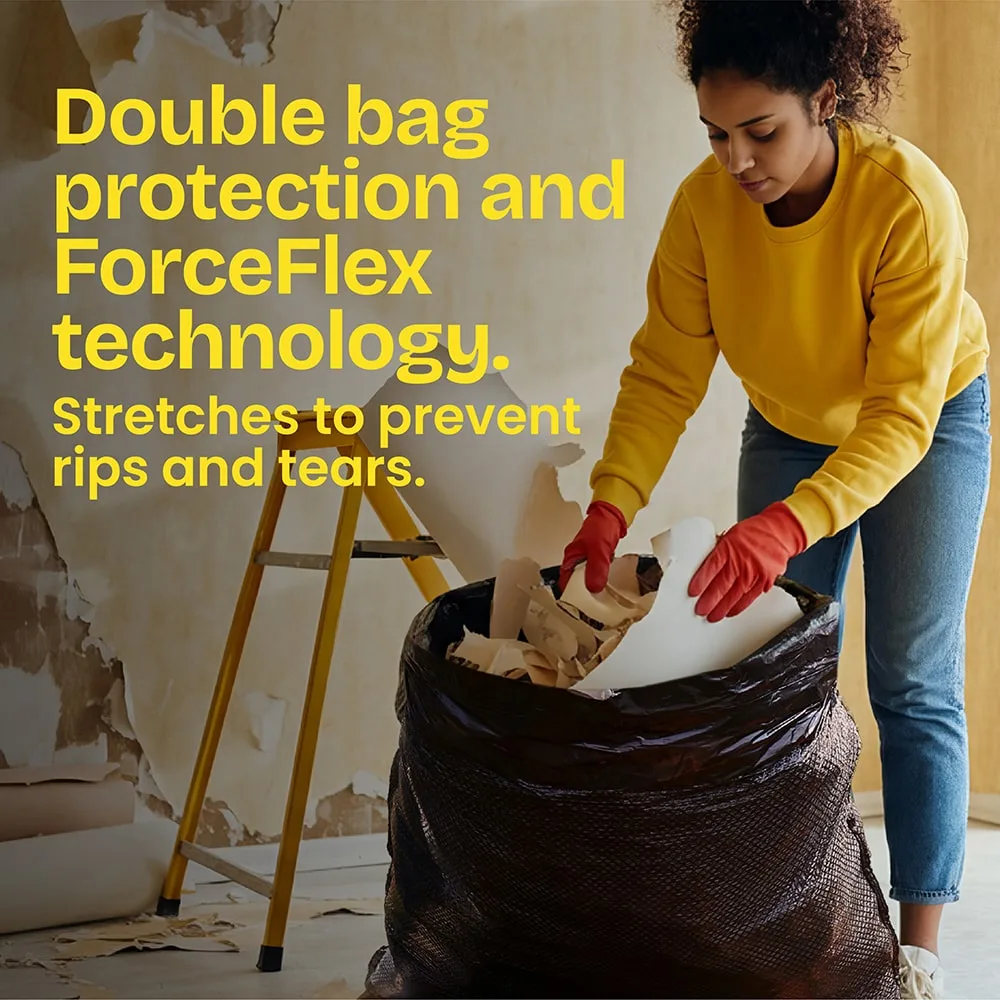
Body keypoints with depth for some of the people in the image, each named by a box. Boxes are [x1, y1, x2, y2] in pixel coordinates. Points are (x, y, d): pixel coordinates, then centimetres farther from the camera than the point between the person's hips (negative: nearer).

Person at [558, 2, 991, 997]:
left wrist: (789, 525, -51)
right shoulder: (704, 205, -24)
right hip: (788, 429, 4)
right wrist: (609, 508, -36)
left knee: (912, 686, -4)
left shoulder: (910, 202, -36)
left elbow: (901, 414, -38)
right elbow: (664, 373, -20)